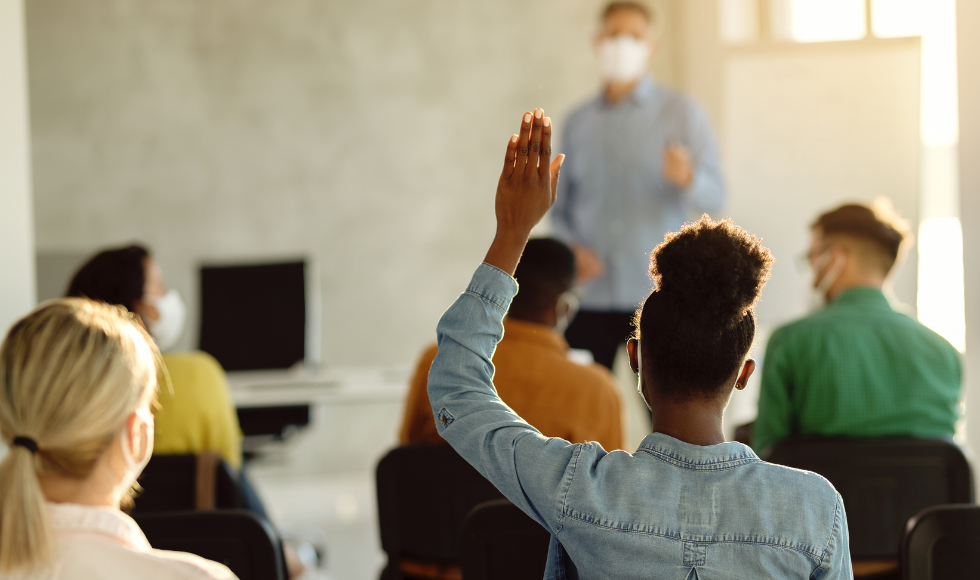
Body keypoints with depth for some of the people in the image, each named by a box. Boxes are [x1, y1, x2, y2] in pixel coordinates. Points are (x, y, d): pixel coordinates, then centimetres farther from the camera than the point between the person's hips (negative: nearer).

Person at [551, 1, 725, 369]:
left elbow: (713, 196, -3)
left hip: (657, 297, -2)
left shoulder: (681, 113, 6)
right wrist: (570, 247, -3)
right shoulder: (578, 123, 15)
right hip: (589, 297, 2)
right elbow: (560, 207, 18)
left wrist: (687, 178, -25)